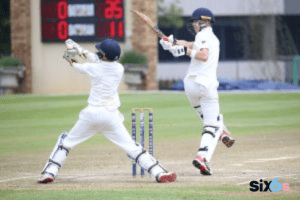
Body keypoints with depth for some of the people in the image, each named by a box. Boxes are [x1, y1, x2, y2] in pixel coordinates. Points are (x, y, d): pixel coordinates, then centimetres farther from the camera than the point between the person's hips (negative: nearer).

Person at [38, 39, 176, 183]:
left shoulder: (94, 68, -7)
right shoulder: (119, 69, 2)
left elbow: (79, 67, 15)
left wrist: (71, 60, 38)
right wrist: (81, 51, 29)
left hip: (92, 113, -2)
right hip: (111, 116, 2)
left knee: (67, 141, 13)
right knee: (131, 147, 1)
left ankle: (49, 173, 5)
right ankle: (159, 173, -10)